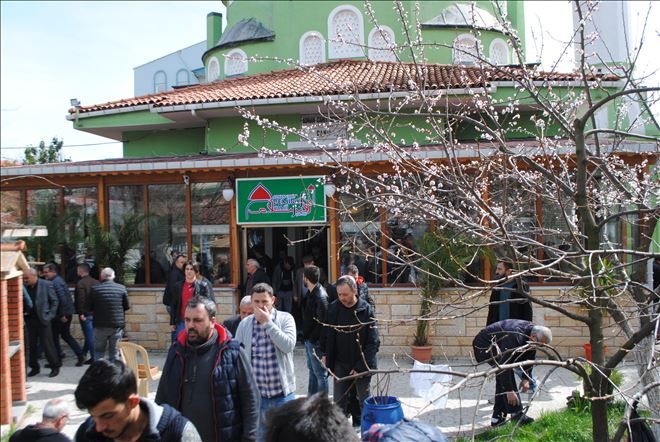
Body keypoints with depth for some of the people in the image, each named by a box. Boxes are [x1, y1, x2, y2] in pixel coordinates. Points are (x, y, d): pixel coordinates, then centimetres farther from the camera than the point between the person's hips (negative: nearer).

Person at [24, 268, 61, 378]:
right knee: (32, 345, 9)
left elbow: (55, 301, -2)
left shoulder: (46, 284, -7)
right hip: (30, 320, 4)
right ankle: (34, 367, 23)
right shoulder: (25, 286, 3)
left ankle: (55, 367, 12)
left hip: (43, 320, -4)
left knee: (47, 344, -1)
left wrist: (50, 316, -7)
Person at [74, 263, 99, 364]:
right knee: (90, 335, 16)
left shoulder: (80, 283, -13)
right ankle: (83, 354, 27)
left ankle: (94, 357, 0)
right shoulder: (96, 282, 8)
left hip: (86, 314, -7)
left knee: (89, 336, -2)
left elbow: (80, 299, -20)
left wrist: (81, 313, -16)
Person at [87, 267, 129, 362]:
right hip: (117, 325, 0)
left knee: (98, 352, 12)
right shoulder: (121, 288, -3)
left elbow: (89, 308, 0)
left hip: (100, 325, 0)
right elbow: (127, 307, 2)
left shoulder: (95, 289, -5)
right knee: (114, 352, 8)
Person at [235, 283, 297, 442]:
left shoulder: (286, 319, -5)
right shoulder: (244, 324, 1)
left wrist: (267, 322, -18)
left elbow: (288, 345, -21)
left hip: (283, 392, -2)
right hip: (255, 393, 2)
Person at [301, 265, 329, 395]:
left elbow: (322, 322, -24)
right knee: (312, 369, 22)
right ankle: (311, 397, 36)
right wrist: (306, 335, 9)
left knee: (320, 373, 1)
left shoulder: (320, 296, -23)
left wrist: (312, 338, -18)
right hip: (309, 340, 10)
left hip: (316, 341, -10)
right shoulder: (311, 293, 7)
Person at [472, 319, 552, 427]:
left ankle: (497, 418, 9)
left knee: (503, 378, 4)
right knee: (505, 373, -20)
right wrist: (509, 390, -37)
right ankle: (516, 413, -15)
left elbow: (530, 357, 7)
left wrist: (526, 378, -1)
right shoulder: (515, 336, -36)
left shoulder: (532, 332, -8)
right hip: (483, 345, -9)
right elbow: (504, 363, -38)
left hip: (496, 345, 9)